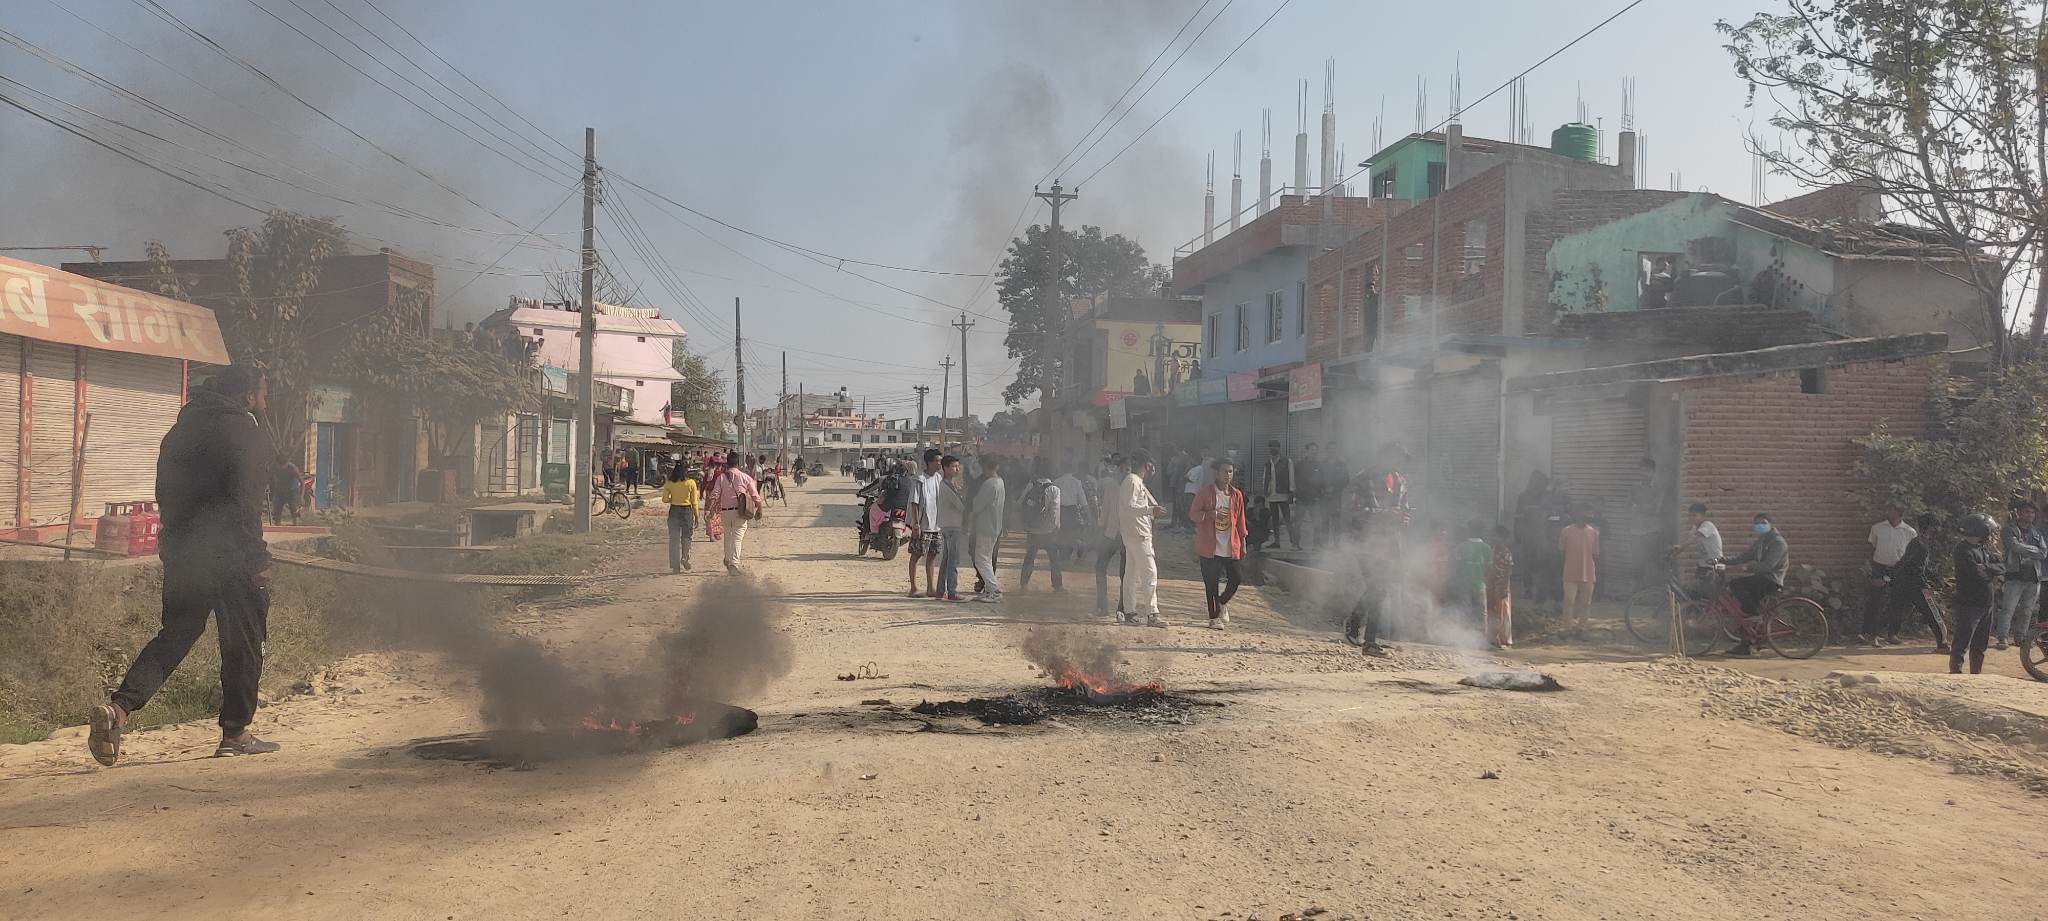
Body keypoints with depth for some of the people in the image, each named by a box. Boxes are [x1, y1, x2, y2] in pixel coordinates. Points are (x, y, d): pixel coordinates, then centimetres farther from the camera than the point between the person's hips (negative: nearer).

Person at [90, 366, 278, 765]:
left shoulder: (181, 429, 16)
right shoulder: (246, 431, -10)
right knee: (243, 642, 5)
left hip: (181, 549, 7)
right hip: (230, 553, -7)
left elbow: (165, 493, 19)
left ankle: (118, 707, -7)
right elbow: (245, 500, -19)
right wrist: (257, 559, -17)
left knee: (175, 633, 12)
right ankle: (235, 733, 11)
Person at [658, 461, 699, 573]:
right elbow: (694, 502, -4)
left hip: (674, 510, 1)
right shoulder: (691, 483, -6)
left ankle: (675, 566, 5)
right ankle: (685, 558, -2)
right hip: (687, 510, -1)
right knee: (687, 537, 17)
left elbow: (665, 499, -3)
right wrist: (696, 516, 3)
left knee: (674, 538, 7)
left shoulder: (669, 483, -3)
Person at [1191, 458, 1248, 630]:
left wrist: (1243, 545, 11)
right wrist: (1210, 514, -23)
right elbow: (1194, 514, -4)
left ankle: (1222, 603, 28)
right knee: (1211, 583, 0)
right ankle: (1214, 618, 13)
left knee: (1236, 579, -2)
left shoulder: (1237, 495, 8)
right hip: (1209, 547, -3)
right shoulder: (1205, 492, -4)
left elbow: (1240, 522, 12)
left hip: (1231, 547, 3)